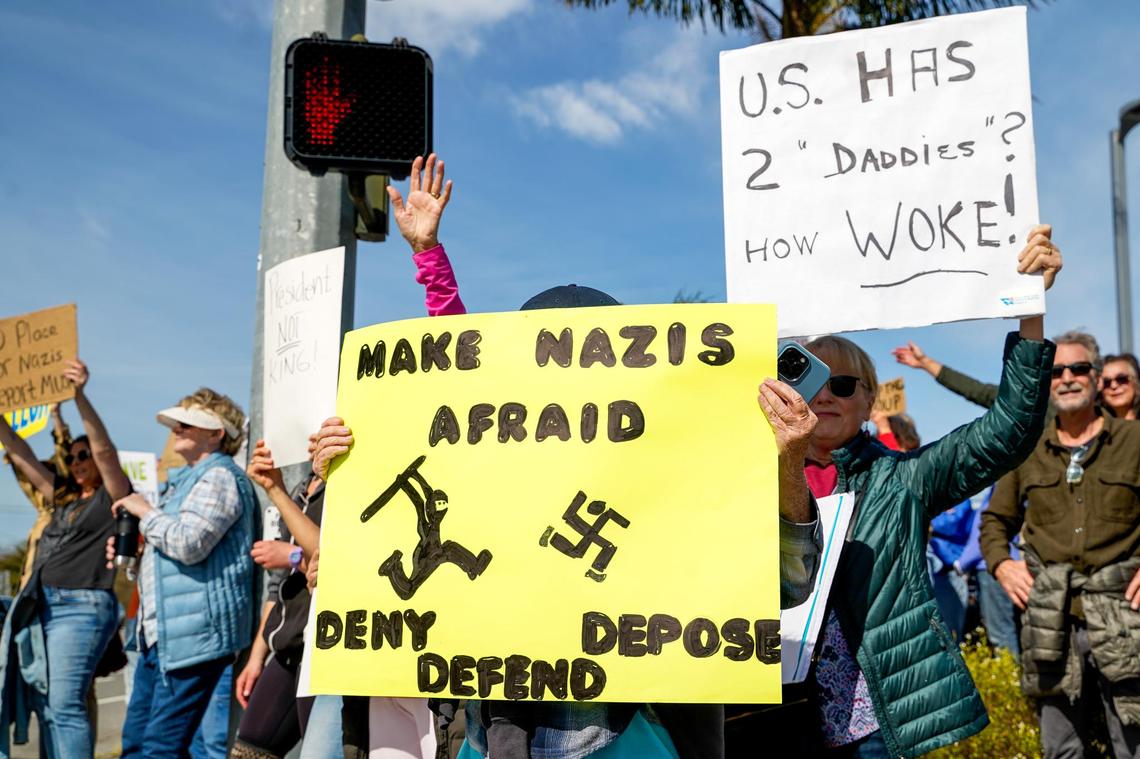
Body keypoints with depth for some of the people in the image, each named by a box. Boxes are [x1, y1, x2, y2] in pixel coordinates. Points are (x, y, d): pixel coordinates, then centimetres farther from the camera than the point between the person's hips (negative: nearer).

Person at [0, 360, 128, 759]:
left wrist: (80, 395, -24)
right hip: (44, 606, 8)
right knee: (44, 706, 5)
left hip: (82, 606, -8)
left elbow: (104, 448, -13)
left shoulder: (112, 497, 2)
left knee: (65, 704, -14)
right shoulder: (64, 499, 21)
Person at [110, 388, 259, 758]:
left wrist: (145, 512, -8)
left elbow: (189, 543, -23)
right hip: (160, 634, 11)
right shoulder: (185, 480, 24)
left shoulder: (218, 476, -9)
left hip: (194, 634, -11)